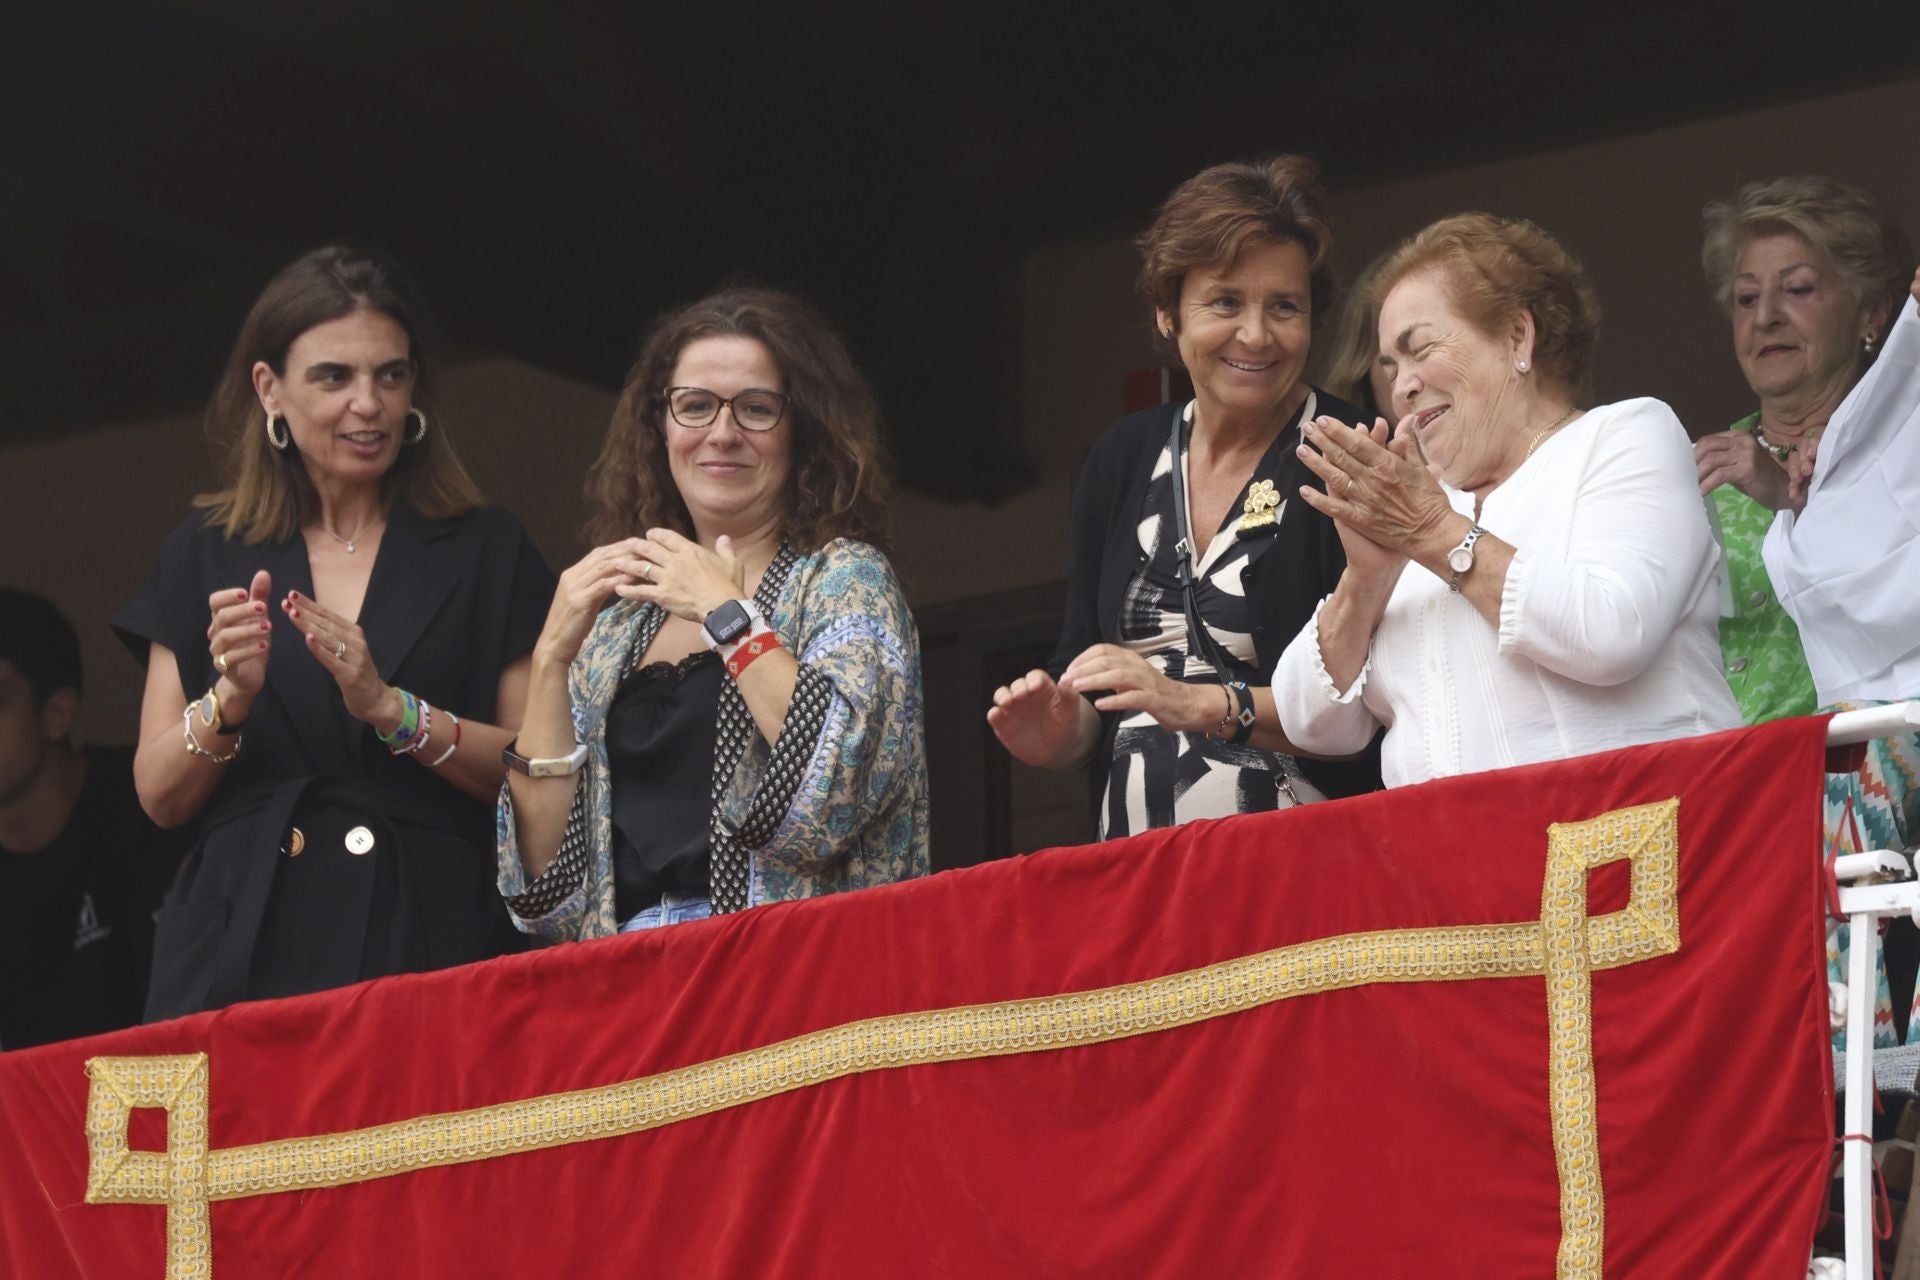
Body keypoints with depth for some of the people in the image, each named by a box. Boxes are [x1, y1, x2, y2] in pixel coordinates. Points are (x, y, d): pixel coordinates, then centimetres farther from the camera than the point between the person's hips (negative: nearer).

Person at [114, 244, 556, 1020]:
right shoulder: (206, 556, 14)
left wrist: (394, 710, -11)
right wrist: (229, 700, -9)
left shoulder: (485, 552, 10)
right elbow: (160, 797, 9)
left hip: (432, 948, -1)